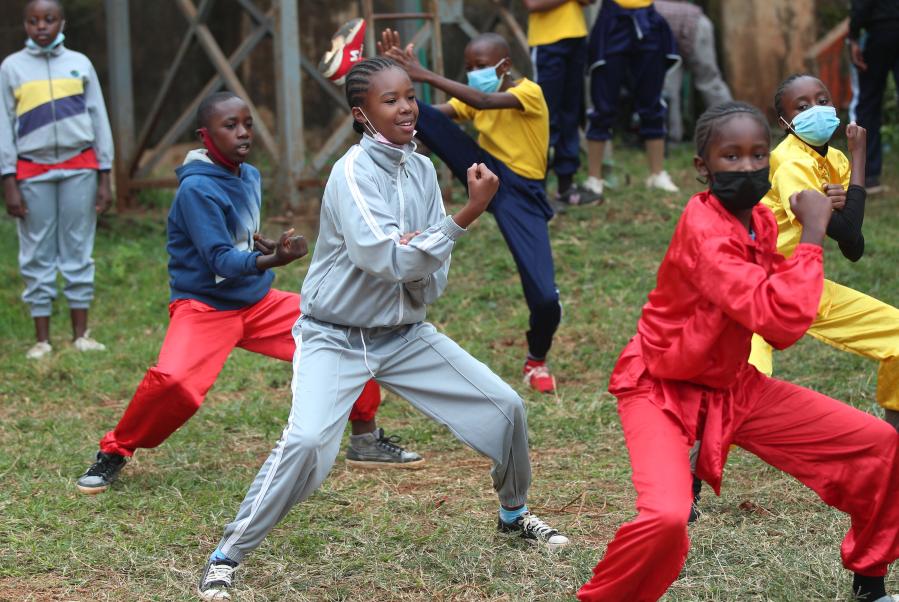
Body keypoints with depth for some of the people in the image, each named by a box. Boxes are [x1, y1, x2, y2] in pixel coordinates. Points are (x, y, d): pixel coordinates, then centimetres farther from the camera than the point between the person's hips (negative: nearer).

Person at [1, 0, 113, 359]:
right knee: (37, 255, 1)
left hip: (79, 168, 1)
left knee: (78, 250, 4)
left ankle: (81, 335, 10)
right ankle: (42, 340, 6)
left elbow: (99, 120, 9)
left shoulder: (79, 63, 8)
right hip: (33, 172, -1)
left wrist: (104, 178, 5)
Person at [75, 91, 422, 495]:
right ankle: (113, 454, -6)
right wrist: (270, 260, -40)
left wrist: (267, 248, 7)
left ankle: (366, 440, 16)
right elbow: (220, 259, -26)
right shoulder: (196, 188, -18)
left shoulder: (250, 176, 6)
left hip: (259, 302, 7)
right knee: (172, 381, -33)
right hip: (205, 307, -7)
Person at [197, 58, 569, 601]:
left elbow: (432, 281, 4)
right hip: (336, 338, -6)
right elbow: (389, 260, -30)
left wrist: (414, 260, -19)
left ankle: (514, 514, 32)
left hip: (405, 336, 6)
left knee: (506, 408, 4)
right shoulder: (353, 173, -18)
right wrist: (468, 214, -32)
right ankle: (226, 559, -12)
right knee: (308, 442, -28)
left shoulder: (422, 169, 1)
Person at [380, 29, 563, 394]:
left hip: (520, 192, -4)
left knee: (545, 297, -14)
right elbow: (432, 117, -9)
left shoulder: (529, 92, -11)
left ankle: (537, 361, 14)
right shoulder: (473, 97, 7)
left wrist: (426, 76, -38)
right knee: (417, 113, -18)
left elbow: (484, 102, -31)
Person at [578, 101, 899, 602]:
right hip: (663, 391, -8)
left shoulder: (762, 221, -1)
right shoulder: (702, 228, -27)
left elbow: (779, 327, 3)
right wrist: (812, 233, -26)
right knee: (667, 520, -34)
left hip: (732, 386, 8)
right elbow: (781, 319, -37)